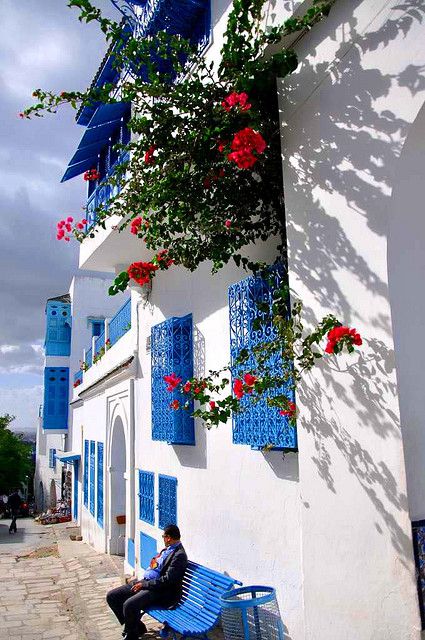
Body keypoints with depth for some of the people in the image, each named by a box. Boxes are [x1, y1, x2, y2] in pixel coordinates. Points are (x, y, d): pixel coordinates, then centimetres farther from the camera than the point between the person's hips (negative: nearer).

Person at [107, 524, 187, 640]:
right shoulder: (167, 549, 14)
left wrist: (144, 584, -16)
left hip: (159, 590, -10)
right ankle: (136, 626, 11)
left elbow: (167, 580, -20)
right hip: (145, 582, 10)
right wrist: (141, 581, 9)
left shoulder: (179, 555, -15)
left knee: (129, 605, -33)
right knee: (111, 596, 1)